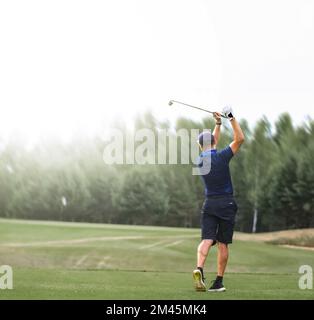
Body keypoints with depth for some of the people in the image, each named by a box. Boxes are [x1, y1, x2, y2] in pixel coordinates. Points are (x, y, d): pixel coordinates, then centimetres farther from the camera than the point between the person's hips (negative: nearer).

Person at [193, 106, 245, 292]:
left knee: (207, 240, -7)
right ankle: (219, 281, 6)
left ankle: (199, 269, -34)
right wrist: (232, 118, -6)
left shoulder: (200, 160, 6)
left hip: (209, 204, 3)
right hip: (226, 203, -3)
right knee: (223, 244, 4)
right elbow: (240, 139, -9)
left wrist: (218, 124, 25)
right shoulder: (221, 157, -11)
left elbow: (212, 146, 24)